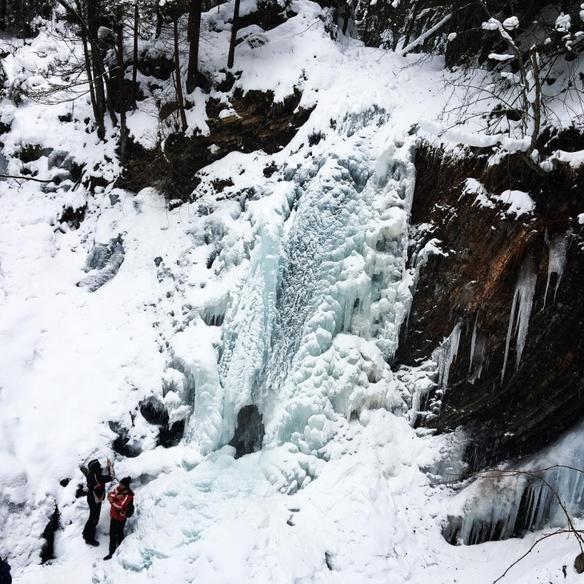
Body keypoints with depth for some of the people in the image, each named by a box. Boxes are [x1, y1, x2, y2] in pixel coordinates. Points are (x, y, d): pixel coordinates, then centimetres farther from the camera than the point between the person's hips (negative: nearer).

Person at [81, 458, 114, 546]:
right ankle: (90, 539, 27)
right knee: (94, 520, 10)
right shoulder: (97, 477, -35)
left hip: (91, 499, 8)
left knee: (92, 517, 28)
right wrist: (110, 466, -21)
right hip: (95, 501, -8)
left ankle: (86, 534, 46)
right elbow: (111, 477, -32)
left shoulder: (90, 474, -10)